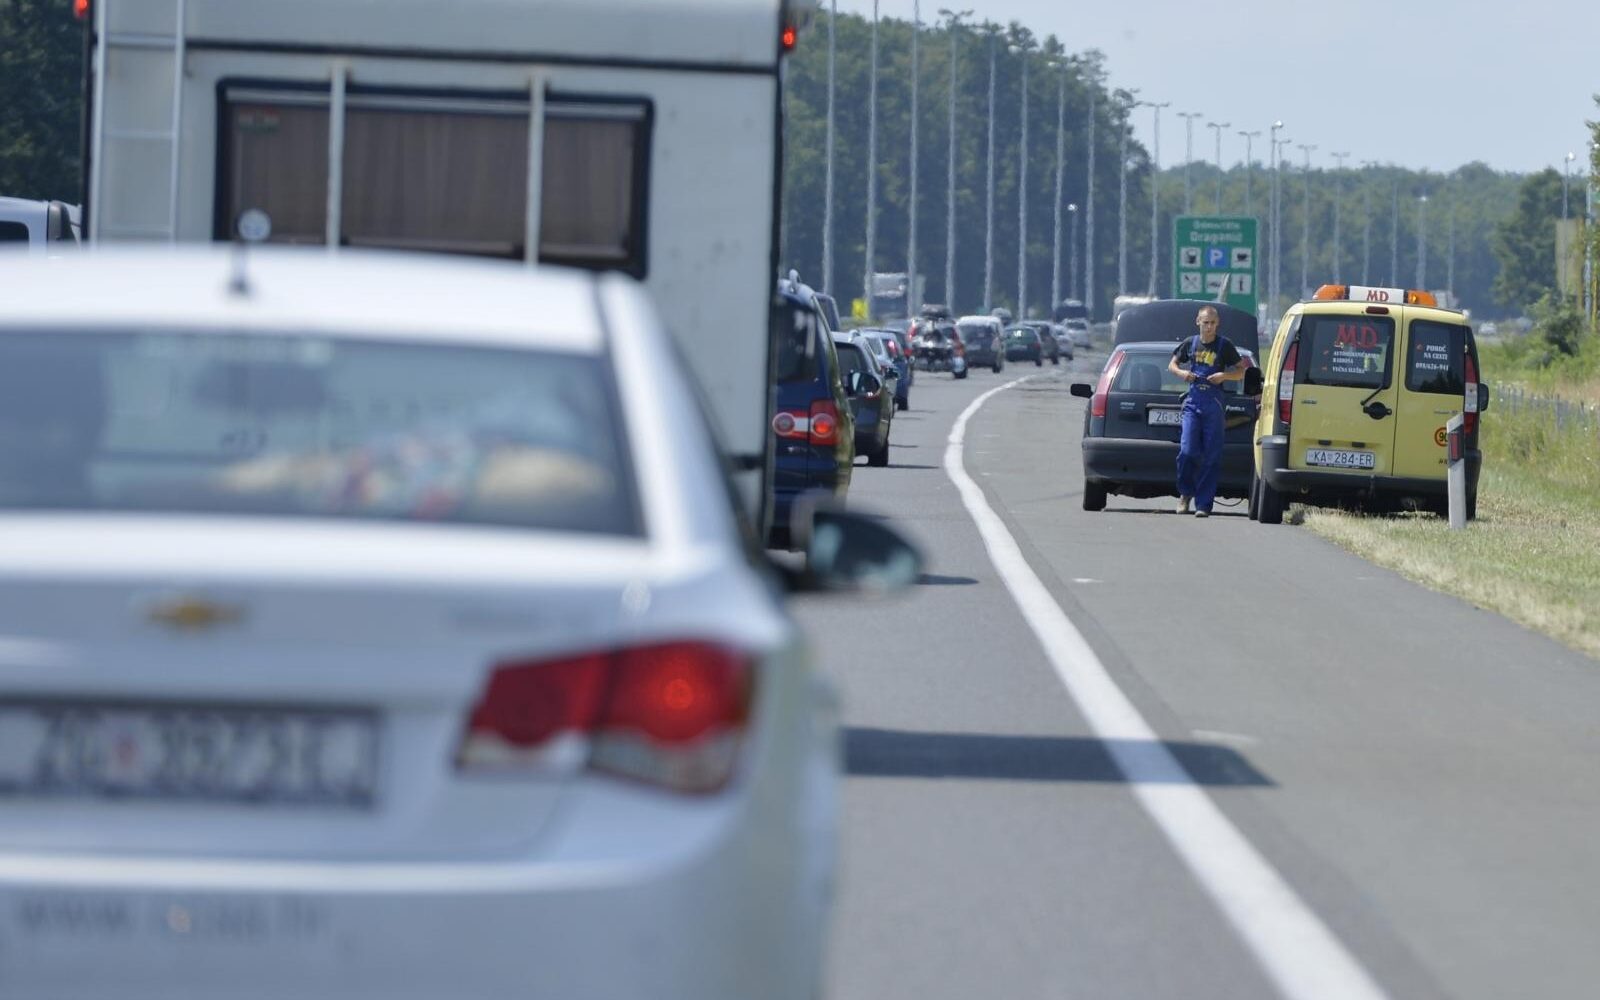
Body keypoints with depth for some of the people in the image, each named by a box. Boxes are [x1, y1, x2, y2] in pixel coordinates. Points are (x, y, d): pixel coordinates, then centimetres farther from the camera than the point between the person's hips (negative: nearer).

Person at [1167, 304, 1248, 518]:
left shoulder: (1224, 345, 2)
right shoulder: (1190, 344, 8)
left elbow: (1241, 371, 8)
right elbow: (1172, 364, 20)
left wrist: (1224, 375, -11)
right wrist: (1181, 373, -2)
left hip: (1214, 404, -1)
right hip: (1192, 402, 1)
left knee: (1212, 456, -3)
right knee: (1187, 451, -10)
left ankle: (1203, 504, 1)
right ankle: (1185, 493, 14)